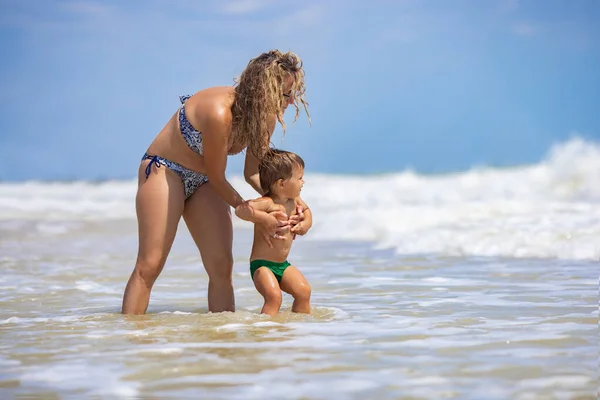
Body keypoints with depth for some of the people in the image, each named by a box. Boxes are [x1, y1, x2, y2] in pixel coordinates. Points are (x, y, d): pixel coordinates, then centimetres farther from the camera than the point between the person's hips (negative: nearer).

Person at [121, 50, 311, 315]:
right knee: (149, 265, -13)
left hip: (203, 182, 7)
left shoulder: (264, 116, -10)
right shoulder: (219, 112, -33)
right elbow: (217, 178, -22)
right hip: (164, 170, -7)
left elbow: (253, 172, 2)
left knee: (221, 267, -3)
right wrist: (256, 217, -16)